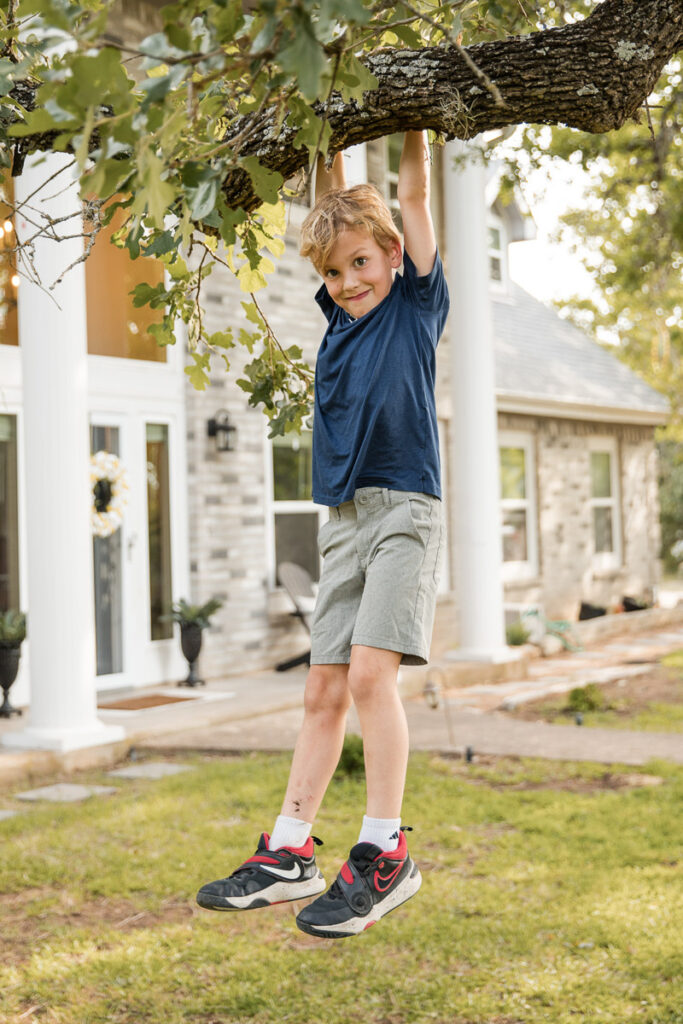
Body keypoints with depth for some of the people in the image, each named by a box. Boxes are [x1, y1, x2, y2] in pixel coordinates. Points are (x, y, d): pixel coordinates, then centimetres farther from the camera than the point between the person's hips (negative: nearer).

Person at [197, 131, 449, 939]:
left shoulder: (417, 303, 5)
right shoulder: (339, 314, 17)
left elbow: (414, 194, 7)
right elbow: (330, 208, 24)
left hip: (405, 508, -6)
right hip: (343, 518, 6)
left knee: (371, 671, -16)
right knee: (324, 689, 5)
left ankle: (385, 855, -8)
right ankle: (289, 853, 9)